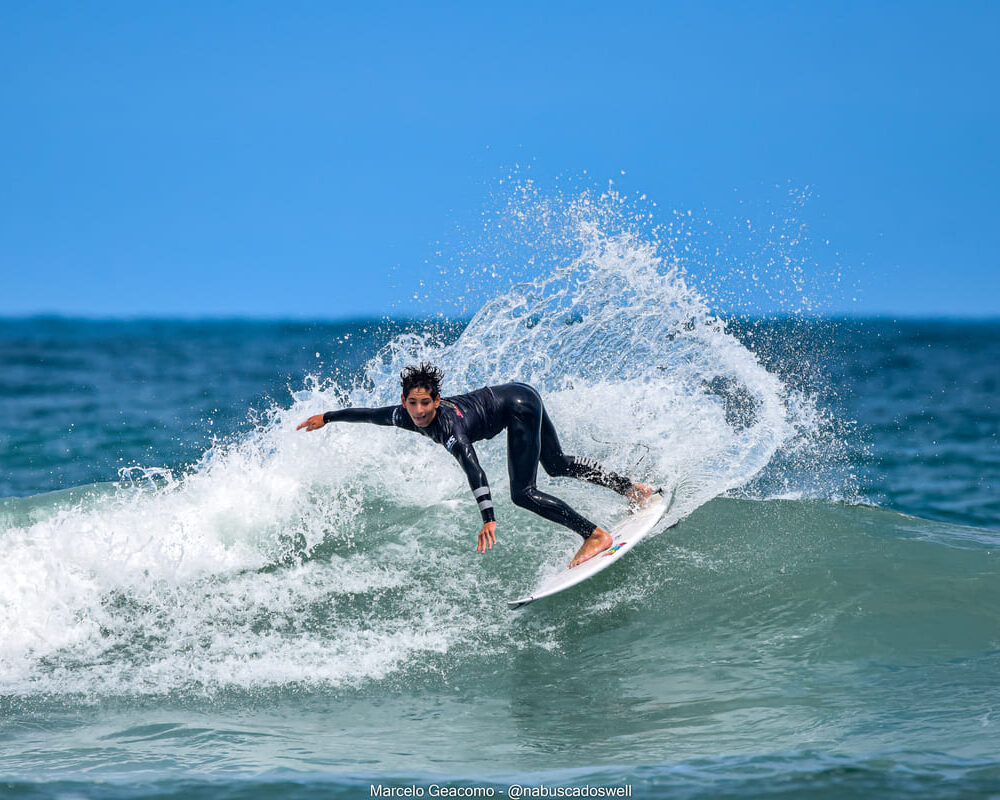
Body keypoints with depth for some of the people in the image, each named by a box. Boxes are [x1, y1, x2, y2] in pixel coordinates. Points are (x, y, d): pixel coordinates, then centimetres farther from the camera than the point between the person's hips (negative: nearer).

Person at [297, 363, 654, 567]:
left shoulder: (448, 425, -35)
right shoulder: (406, 416, -14)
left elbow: (474, 471, -46)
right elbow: (371, 413, 5)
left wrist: (488, 519, -55)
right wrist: (327, 418, 14)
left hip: (519, 406, -9)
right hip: (512, 394, 9)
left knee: (524, 493, -13)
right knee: (557, 465, 22)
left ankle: (596, 534, -12)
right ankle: (633, 489, 30)